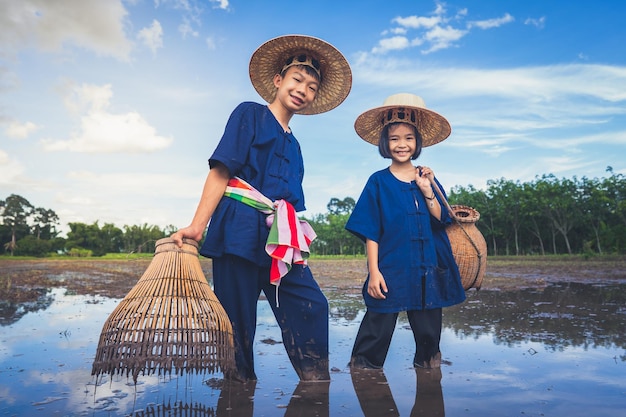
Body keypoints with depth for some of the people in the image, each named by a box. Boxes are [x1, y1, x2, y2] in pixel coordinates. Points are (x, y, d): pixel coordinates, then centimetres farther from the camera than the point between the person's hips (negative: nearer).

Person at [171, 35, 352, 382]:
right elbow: (221, 171, -7)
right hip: (240, 229, -6)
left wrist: (294, 243, 14)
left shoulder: (292, 144, 23)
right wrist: (197, 227, -16)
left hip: (279, 238, 7)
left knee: (312, 307, -3)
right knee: (238, 317, 1)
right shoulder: (250, 114, 4)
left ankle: (316, 383, 8)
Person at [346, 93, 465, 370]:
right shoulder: (378, 182, -2)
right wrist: (373, 271, -9)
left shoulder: (427, 178, 9)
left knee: (428, 332, 15)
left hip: (428, 271, 4)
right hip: (390, 270, -3)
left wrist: (427, 191, -13)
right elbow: (371, 232, -4)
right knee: (377, 330, -1)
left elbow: (441, 220, 0)